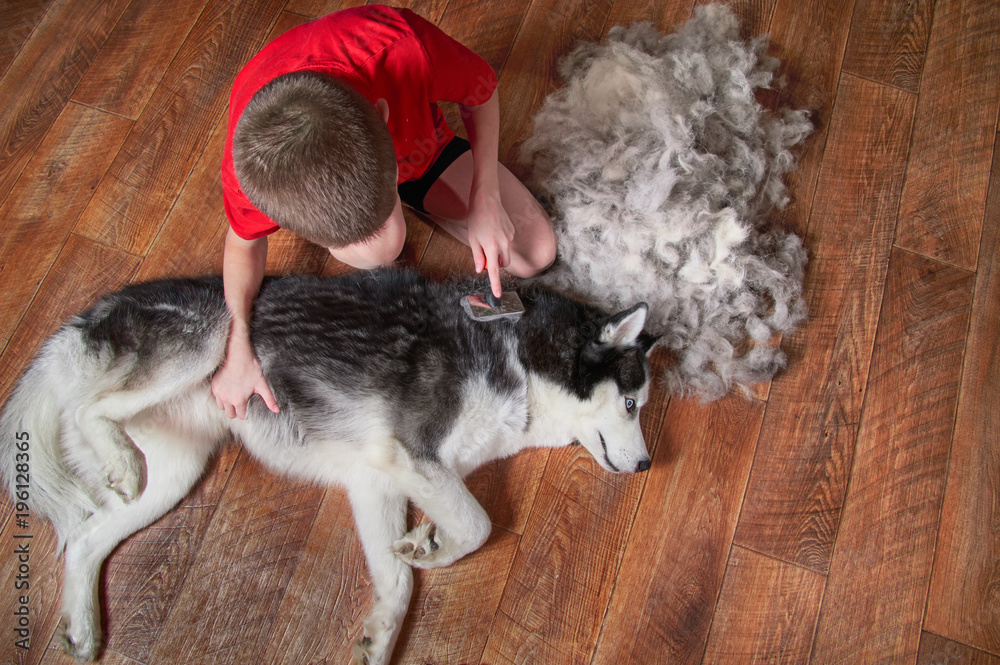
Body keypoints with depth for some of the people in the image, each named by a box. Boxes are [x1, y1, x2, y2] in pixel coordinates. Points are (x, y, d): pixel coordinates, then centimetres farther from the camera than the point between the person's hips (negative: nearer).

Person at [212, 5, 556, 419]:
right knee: (380, 248, -35)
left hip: (423, 148, 2)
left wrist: (485, 197, -30)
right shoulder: (246, 168, -40)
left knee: (536, 253, -7)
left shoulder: (400, 46, -45)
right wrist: (239, 348, -22)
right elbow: (244, 242, -15)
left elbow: (481, 89, -21)